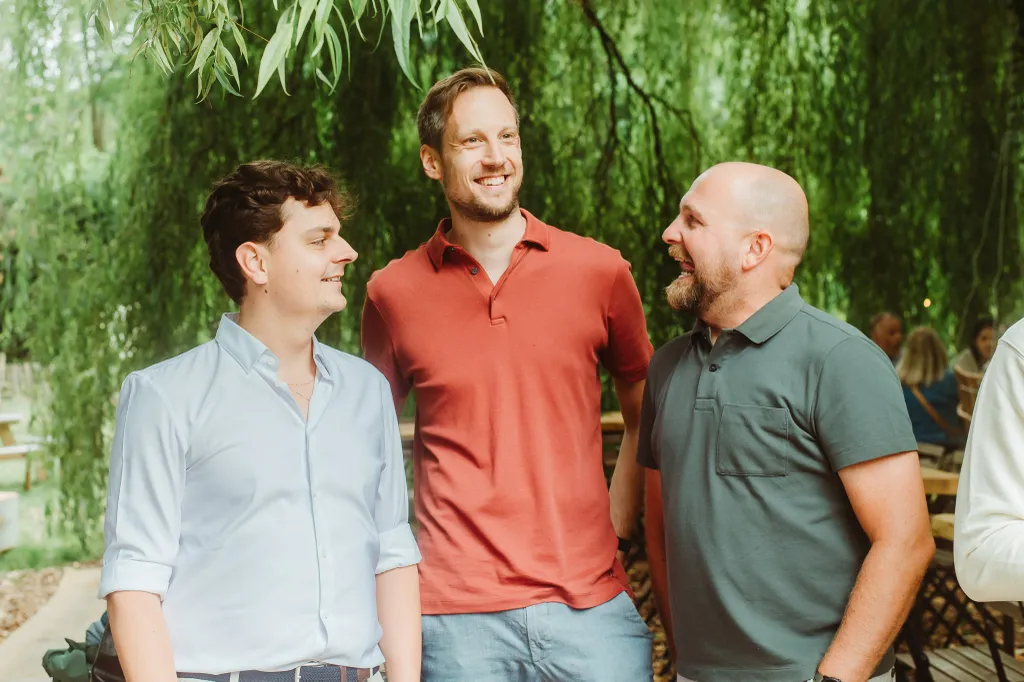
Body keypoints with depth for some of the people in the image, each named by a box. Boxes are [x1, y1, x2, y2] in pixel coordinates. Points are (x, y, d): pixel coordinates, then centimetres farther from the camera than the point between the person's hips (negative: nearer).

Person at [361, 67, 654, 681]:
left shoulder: (600, 271, 3)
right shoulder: (393, 292, 2)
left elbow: (647, 417, 15)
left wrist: (616, 526, 6)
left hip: (591, 605, 1)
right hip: (455, 613, 0)